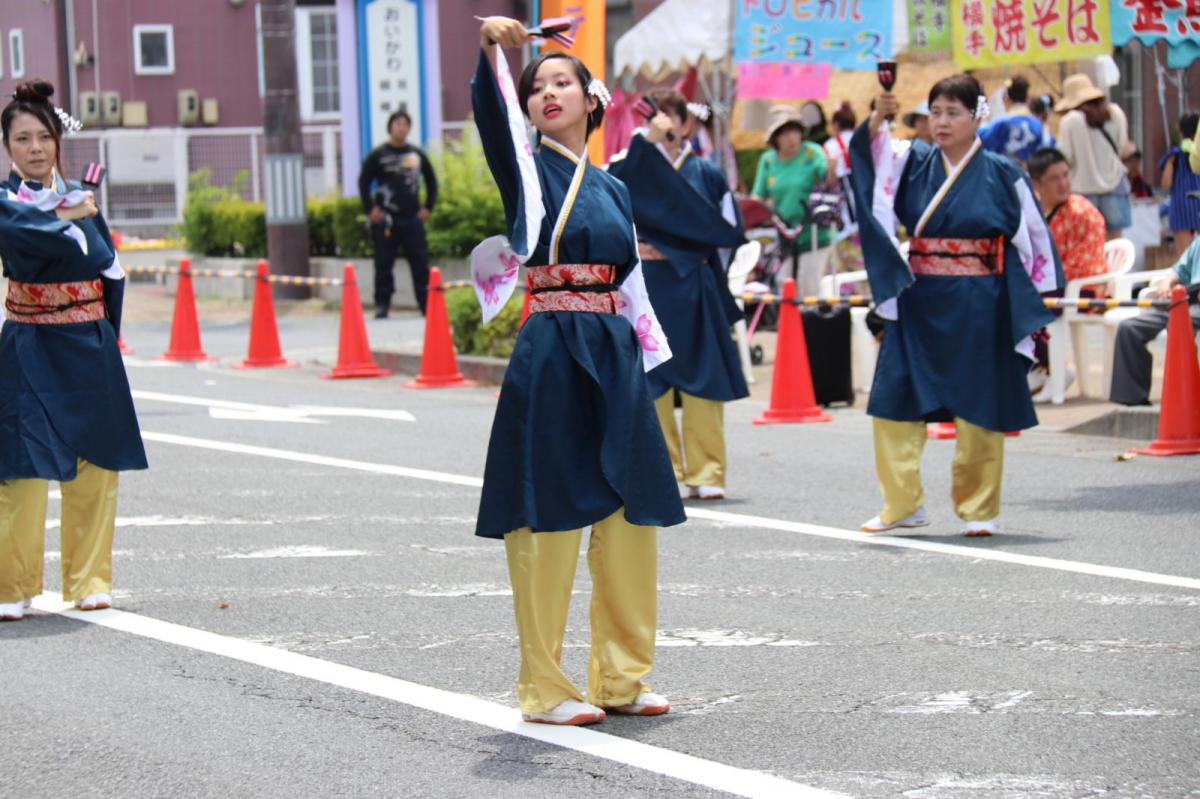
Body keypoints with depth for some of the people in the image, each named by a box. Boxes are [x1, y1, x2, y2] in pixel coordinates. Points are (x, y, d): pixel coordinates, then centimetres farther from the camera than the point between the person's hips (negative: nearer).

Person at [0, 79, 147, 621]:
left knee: (95, 465, 3)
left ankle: (89, 580, 12)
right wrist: (71, 216, -6)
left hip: (90, 349, 4)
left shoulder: (80, 197, 13)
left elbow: (112, 270, 10)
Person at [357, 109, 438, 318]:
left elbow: (431, 180, 21)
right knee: (384, 264, -1)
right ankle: (381, 304, 4)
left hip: (413, 218, 3)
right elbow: (364, 182, 2)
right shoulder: (377, 155, 1)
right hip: (385, 220, -3)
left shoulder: (417, 155, 11)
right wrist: (370, 209, -6)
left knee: (420, 263, 1)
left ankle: (428, 305, 4)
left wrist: (428, 207, 11)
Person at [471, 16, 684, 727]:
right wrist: (491, 48, -36)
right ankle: (546, 689, 4)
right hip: (549, 355, -5)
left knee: (629, 516, 7)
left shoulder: (612, 188, 16)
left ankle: (621, 679, 17)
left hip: (615, 356, 6)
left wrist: (649, 361, 12)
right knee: (550, 518, -3)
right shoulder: (527, 170, 1)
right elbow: (490, 111, -19)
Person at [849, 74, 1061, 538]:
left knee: (977, 409, 2)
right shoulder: (913, 164, 6)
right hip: (919, 303, 3)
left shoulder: (1001, 174, -1)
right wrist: (878, 117, -33)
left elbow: (1035, 239, 4)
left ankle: (979, 510, 13)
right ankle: (903, 504, 8)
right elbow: (873, 151, -13)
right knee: (895, 402, -1)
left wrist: (1033, 303, 1)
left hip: (979, 307, -3)